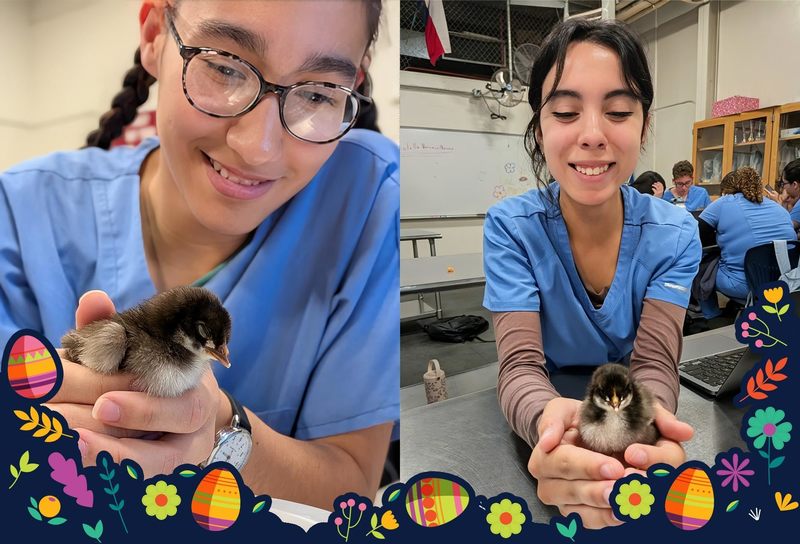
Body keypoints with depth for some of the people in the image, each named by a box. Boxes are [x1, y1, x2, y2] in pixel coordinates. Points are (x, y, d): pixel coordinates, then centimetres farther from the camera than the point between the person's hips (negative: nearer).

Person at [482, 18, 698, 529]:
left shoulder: (676, 234, -9)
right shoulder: (510, 227, -15)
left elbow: (655, 362, -16)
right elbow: (520, 364, -21)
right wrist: (551, 418, -45)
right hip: (548, 410, -1)